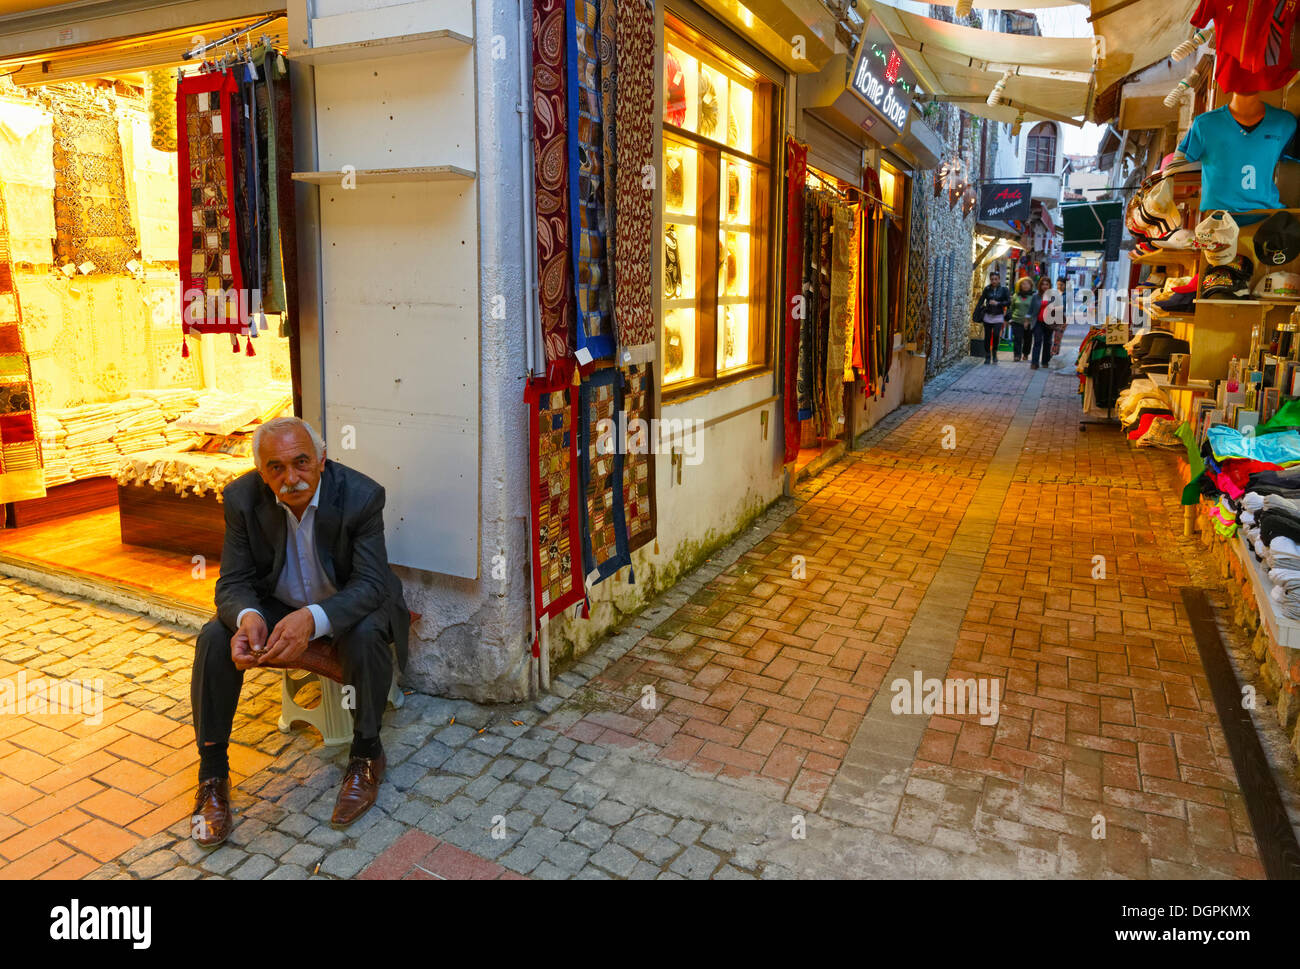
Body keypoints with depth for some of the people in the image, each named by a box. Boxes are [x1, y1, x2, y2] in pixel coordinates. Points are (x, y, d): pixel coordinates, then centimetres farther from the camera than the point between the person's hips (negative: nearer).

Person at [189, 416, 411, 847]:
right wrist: (247, 616, -38)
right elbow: (234, 581, -13)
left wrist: (312, 618, -47)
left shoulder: (360, 495, -26)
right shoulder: (242, 497, -16)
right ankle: (212, 776, -6)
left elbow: (370, 583, -28)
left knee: (365, 634, -34)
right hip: (275, 605, 3)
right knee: (215, 640, -22)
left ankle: (367, 754, -11)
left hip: (347, 605, -3)